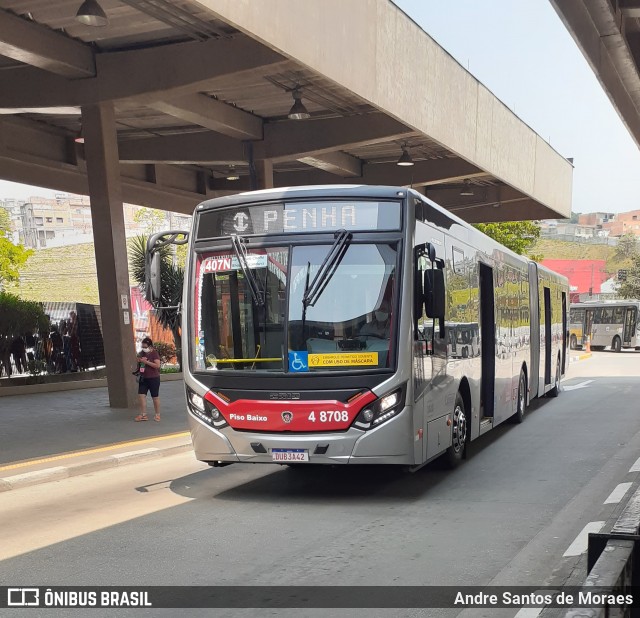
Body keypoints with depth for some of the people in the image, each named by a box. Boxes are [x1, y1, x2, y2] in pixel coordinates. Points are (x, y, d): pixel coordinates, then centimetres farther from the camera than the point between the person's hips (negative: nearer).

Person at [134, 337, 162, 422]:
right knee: (141, 395, -1)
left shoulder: (154, 353, -11)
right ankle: (143, 415, 5)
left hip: (153, 378, -6)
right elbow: (137, 361, 20)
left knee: (155, 396, 4)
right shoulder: (142, 353, 9)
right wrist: (139, 360, -3)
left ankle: (157, 415, 15)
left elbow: (157, 365, -22)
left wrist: (146, 362, -23)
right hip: (143, 378, 6)